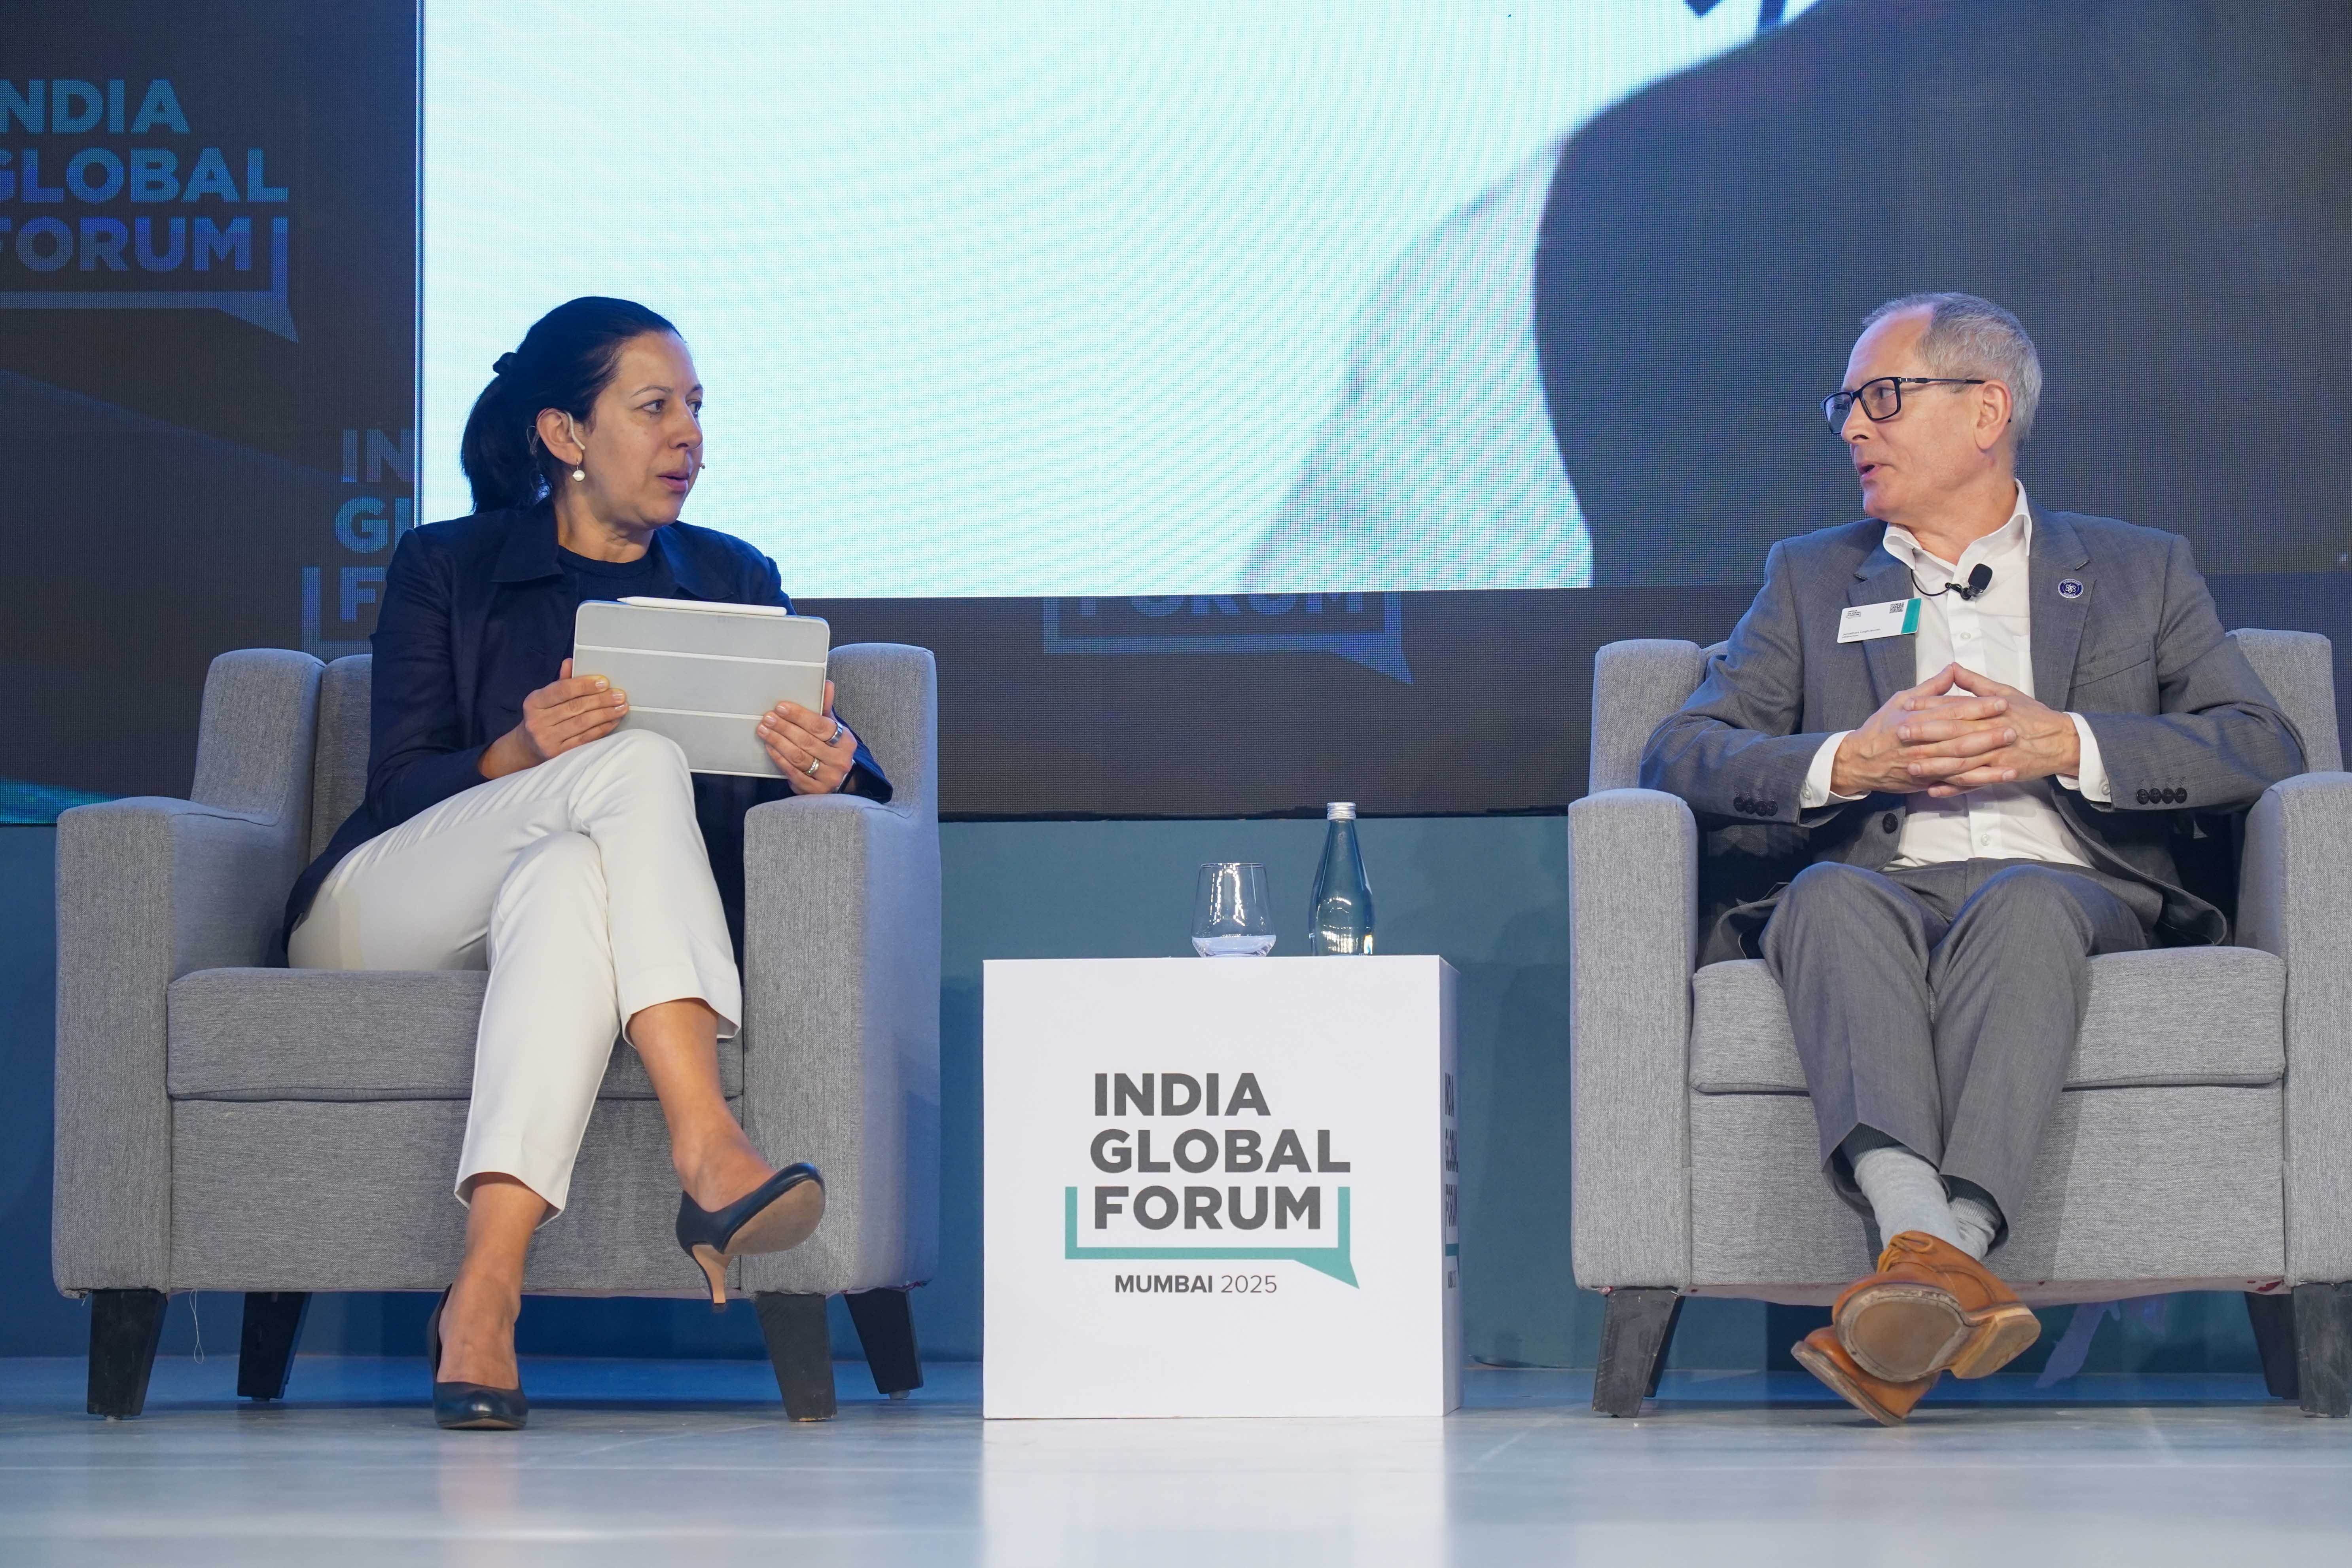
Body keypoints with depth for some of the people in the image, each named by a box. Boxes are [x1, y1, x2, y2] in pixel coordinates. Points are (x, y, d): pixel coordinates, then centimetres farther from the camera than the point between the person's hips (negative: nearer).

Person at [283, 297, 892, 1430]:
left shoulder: (736, 581, 21)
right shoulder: (445, 569, 14)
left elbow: (837, 767, 8)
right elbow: (399, 786, 1)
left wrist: (829, 774, -18)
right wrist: (521, 755, -21)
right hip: (386, 912, -2)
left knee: (570, 878, -39)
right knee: (642, 763, -32)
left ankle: (486, 1292, -54)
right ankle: (708, 1152, -50)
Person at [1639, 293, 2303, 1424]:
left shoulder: (2140, 572, 23)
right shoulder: (1810, 579, 27)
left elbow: (2263, 748, 8)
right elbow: (1681, 756, 14)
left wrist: (2065, 745, -6)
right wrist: (1850, 762, -4)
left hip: (2074, 895, -1)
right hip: (1879, 896, 1)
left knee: (2023, 903, -38)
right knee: (1833, 896, -36)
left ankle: (1942, 1250, -55)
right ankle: (1931, 1250, -57)